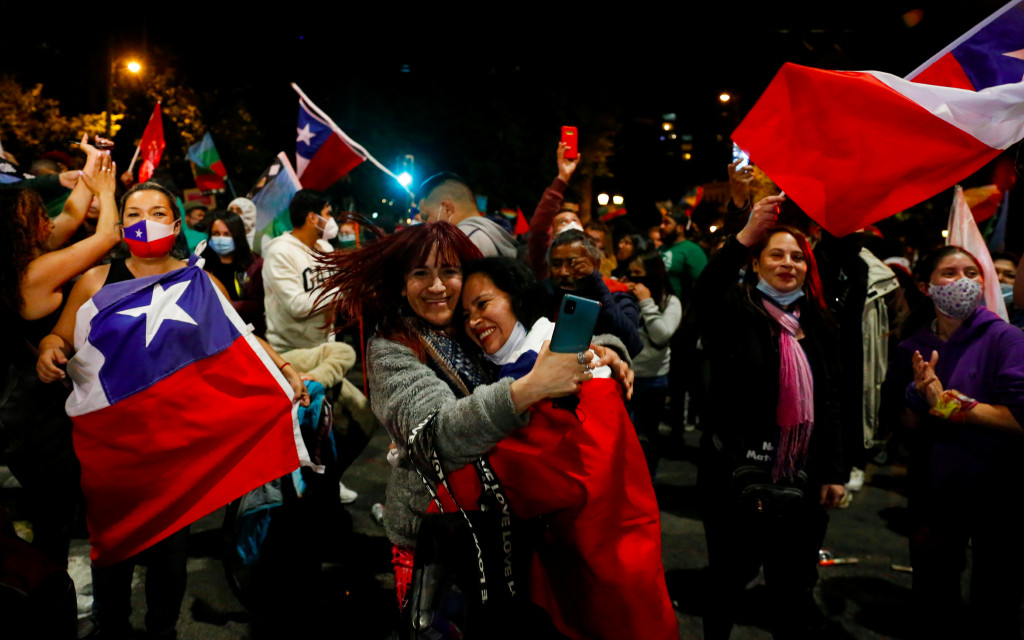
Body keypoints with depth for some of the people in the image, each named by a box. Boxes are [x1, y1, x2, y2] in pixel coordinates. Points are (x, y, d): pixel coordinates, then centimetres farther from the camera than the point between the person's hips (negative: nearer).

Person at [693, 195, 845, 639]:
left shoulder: (815, 324, 10)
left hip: (801, 480, 5)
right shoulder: (738, 310, -5)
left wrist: (834, 473, 7)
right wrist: (746, 235, -44)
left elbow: (828, 403, 12)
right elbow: (704, 294, -30)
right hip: (738, 473, -4)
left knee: (794, 587, 15)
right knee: (730, 578, 10)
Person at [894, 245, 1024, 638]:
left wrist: (947, 402, -19)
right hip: (934, 492, 4)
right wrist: (919, 395, -17)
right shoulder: (913, 348, 1)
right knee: (932, 600, 20)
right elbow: (910, 425, 2)